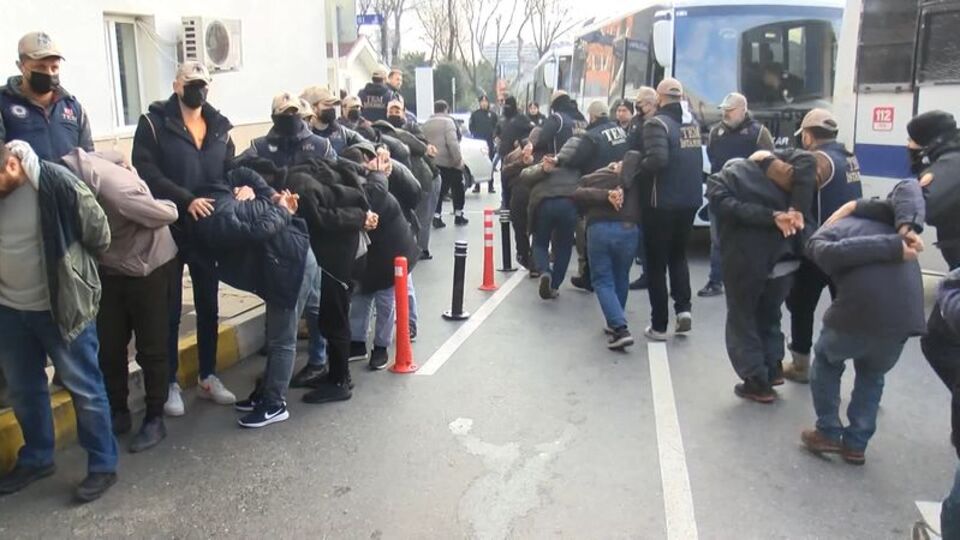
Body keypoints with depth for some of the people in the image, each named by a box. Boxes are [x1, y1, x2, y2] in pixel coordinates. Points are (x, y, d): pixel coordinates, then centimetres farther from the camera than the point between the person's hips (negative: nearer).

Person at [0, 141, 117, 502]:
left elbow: (98, 233, -10)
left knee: (83, 387, 5)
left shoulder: (56, 183, -22)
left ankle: (103, 465, 19)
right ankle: (36, 458, 38)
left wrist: (75, 268, 6)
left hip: (62, 305, -6)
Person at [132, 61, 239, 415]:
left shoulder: (220, 127, 9)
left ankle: (208, 377, 26)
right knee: (170, 310, 6)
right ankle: (170, 384, 18)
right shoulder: (154, 123, -5)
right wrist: (186, 200, -26)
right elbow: (147, 172, -16)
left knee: (209, 307, 12)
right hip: (168, 229, -4)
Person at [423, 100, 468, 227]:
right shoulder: (447, 121, -10)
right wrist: (458, 159, -20)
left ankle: (436, 217, -2)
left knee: (438, 190, 9)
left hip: (433, 163, 6)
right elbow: (452, 142, -20)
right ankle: (458, 216, 12)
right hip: (448, 162, -6)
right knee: (457, 188, 8)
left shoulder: (426, 124, 13)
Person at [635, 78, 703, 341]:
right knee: (678, 255, 23)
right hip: (689, 201, 6)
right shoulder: (693, 123, 9)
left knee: (656, 263, 4)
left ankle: (659, 325, 8)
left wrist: (635, 170, -10)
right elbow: (698, 161, 12)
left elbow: (657, 159, -25)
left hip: (662, 203, -6)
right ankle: (683, 307, 9)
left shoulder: (657, 123, -13)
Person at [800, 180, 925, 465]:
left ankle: (828, 433, 30)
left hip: (858, 312, -4)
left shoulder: (818, 239, 15)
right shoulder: (879, 215, 30)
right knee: (872, 375, 30)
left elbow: (837, 252, -8)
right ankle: (856, 444, 30)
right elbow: (908, 187, 13)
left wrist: (896, 246, -7)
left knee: (826, 361, 28)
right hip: (906, 314, 4)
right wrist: (908, 227, -1)